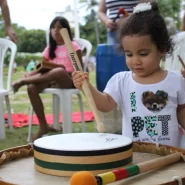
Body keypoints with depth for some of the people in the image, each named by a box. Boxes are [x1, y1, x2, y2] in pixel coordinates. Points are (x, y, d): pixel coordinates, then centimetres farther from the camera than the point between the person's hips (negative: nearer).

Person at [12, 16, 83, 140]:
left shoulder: (73, 46, 1)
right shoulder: (50, 48, 18)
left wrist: (65, 70, -20)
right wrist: (39, 69, -9)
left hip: (68, 80, -5)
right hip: (51, 80, 5)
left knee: (59, 72, -42)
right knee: (32, 88, -27)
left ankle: (23, 81, -27)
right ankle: (43, 126, -21)